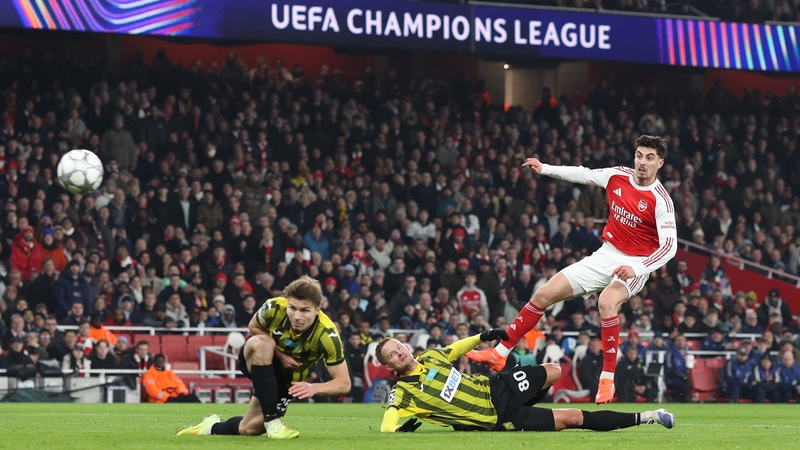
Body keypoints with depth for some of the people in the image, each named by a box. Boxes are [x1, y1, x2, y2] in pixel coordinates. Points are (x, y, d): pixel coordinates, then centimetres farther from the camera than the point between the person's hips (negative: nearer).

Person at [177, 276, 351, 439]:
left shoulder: (327, 336, -34)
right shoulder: (274, 308, -29)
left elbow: (344, 383, -27)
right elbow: (253, 326, -5)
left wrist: (314, 388, -47)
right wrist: (279, 354, -21)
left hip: (288, 380, 1)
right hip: (257, 358, -1)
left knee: (248, 430, -1)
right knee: (263, 343, -37)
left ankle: (212, 427, 35)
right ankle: (272, 422, -32)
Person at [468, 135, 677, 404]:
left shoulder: (660, 200, -18)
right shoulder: (618, 176, -2)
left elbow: (669, 246, -22)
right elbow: (583, 175, 17)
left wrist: (636, 269, -33)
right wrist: (545, 169, 18)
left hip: (636, 264, -6)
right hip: (606, 256, 6)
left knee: (607, 301, -37)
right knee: (544, 294, 2)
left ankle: (607, 380, -28)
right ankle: (499, 354, 14)